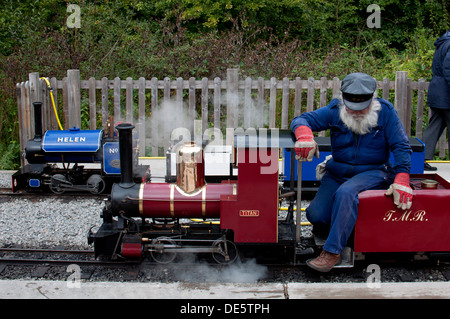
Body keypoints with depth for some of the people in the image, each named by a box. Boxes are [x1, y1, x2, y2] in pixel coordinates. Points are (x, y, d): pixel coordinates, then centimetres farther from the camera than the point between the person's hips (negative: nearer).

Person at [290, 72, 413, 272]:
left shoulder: (385, 112, -5)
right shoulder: (334, 111, -2)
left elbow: (401, 147, -6)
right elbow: (301, 120, -6)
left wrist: (401, 180, -21)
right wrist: (304, 134, -32)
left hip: (373, 173, -3)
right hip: (338, 172, 3)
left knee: (346, 192, -36)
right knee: (316, 215, -17)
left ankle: (332, 251, -27)